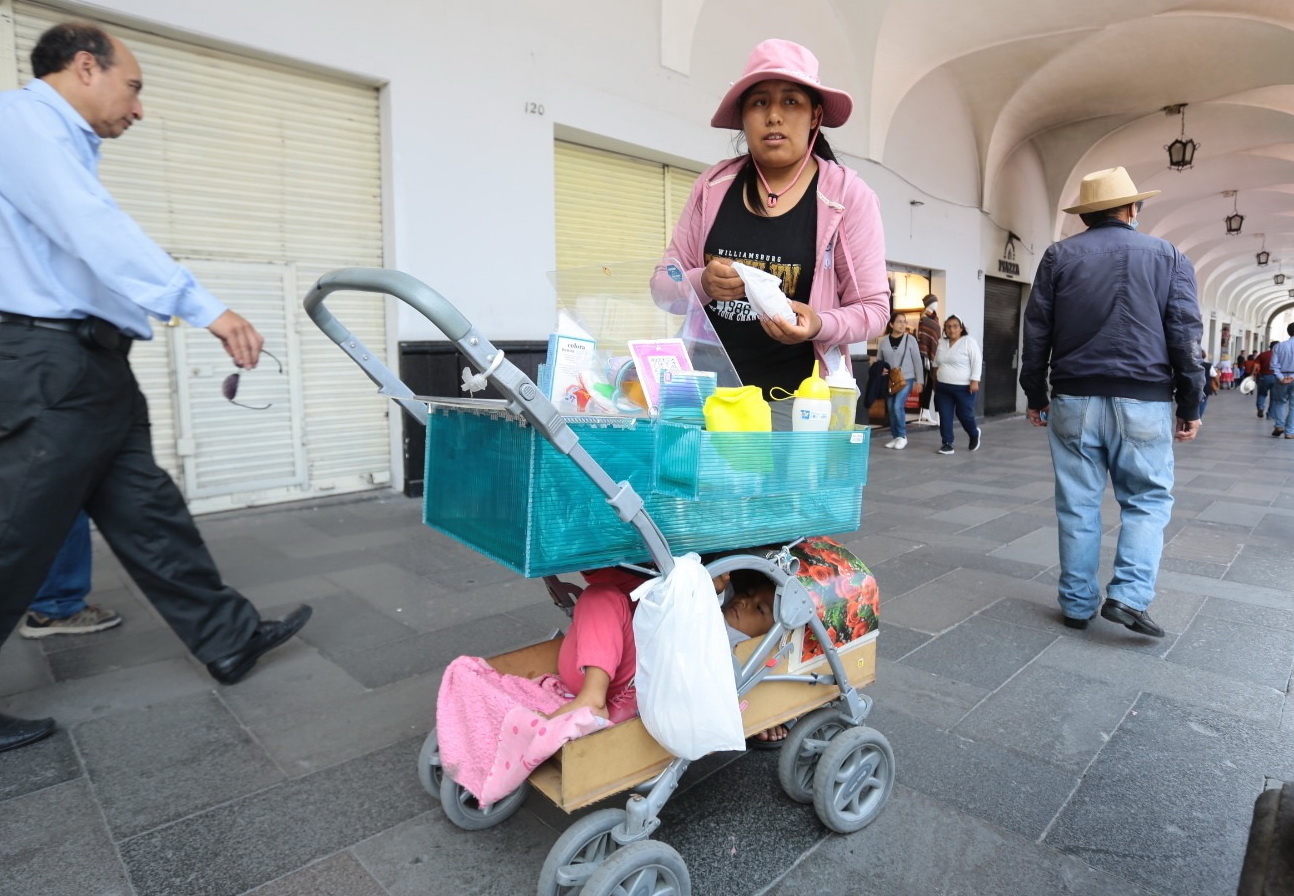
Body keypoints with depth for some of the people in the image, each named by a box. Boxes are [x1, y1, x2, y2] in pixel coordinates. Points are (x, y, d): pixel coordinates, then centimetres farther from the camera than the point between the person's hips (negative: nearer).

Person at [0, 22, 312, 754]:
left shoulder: (62, 143, 21)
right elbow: (99, 233, -24)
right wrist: (207, 309, -32)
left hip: (89, 367, 10)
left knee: (149, 514, 10)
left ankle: (231, 639, 18)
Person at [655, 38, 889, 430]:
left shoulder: (848, 195, -3)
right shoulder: (712, 187, 4)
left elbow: (872, 307, -2)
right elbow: (665, 286, 6)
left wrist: (819, 325, -22)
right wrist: (704, 284, -16)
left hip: (796, 396, -2)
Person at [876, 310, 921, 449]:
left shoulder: (910, 339, -4)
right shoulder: (884, 341, 2)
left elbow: (917, 361, -1)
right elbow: (879, 361, 11)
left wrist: (919, 381, -3)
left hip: (906, 379, -3)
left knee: (898, 406, -16)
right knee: (891, 409, 6)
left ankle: (903, 436, 0)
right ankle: (895, 437, 19)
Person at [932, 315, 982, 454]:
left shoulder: (969, 342, -7)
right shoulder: (942, 344, 11)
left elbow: (977, 362, -12)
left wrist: (974, 381, -19)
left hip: (963, 387, -5)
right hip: (943, 387, 5)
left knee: (964, 415, 1)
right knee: (945, 416, 1)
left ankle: (974, 434, 30)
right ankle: (947, 443, 8)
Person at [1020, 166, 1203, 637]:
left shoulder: (1059, 256, 7)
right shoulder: (1168, 256, 7)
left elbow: (1036, 332, 3)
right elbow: (1186, 336, 2)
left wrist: (1035, 395, 10)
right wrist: (1190, 405, 6)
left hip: (1074, 399, 1)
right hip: (1144, 402, 0)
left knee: (1078, 504, 6)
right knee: (1147, 500, 10)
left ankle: (1077, 603, 13)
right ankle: (1128, 596, -3)